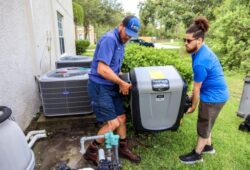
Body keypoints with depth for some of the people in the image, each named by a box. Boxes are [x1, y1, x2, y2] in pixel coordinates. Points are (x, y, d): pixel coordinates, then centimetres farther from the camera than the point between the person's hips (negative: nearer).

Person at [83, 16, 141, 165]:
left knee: (122, 118, 13)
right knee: (113, 123, -6)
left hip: (112, 86, 9)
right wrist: (122, 83, -15)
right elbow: (102, 70, -26)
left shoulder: (121, 41, 11)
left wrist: (121, 82, 3)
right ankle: (91, 152, 17)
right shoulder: (110, 39, -19)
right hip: (100, 87, -9)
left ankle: (123, 148, 33)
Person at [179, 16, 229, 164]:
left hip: (213, 97, -9)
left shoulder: (200, 62, -31)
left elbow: (197, 89, -19)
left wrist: (193, 107, -5)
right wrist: (192, 97, 16)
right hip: (215, 93, 9)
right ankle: (208, 146, 45)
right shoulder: (203, 50, 1)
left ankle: (197, 155, 29)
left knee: (203, 126, 8)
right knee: (206, 123, 24)